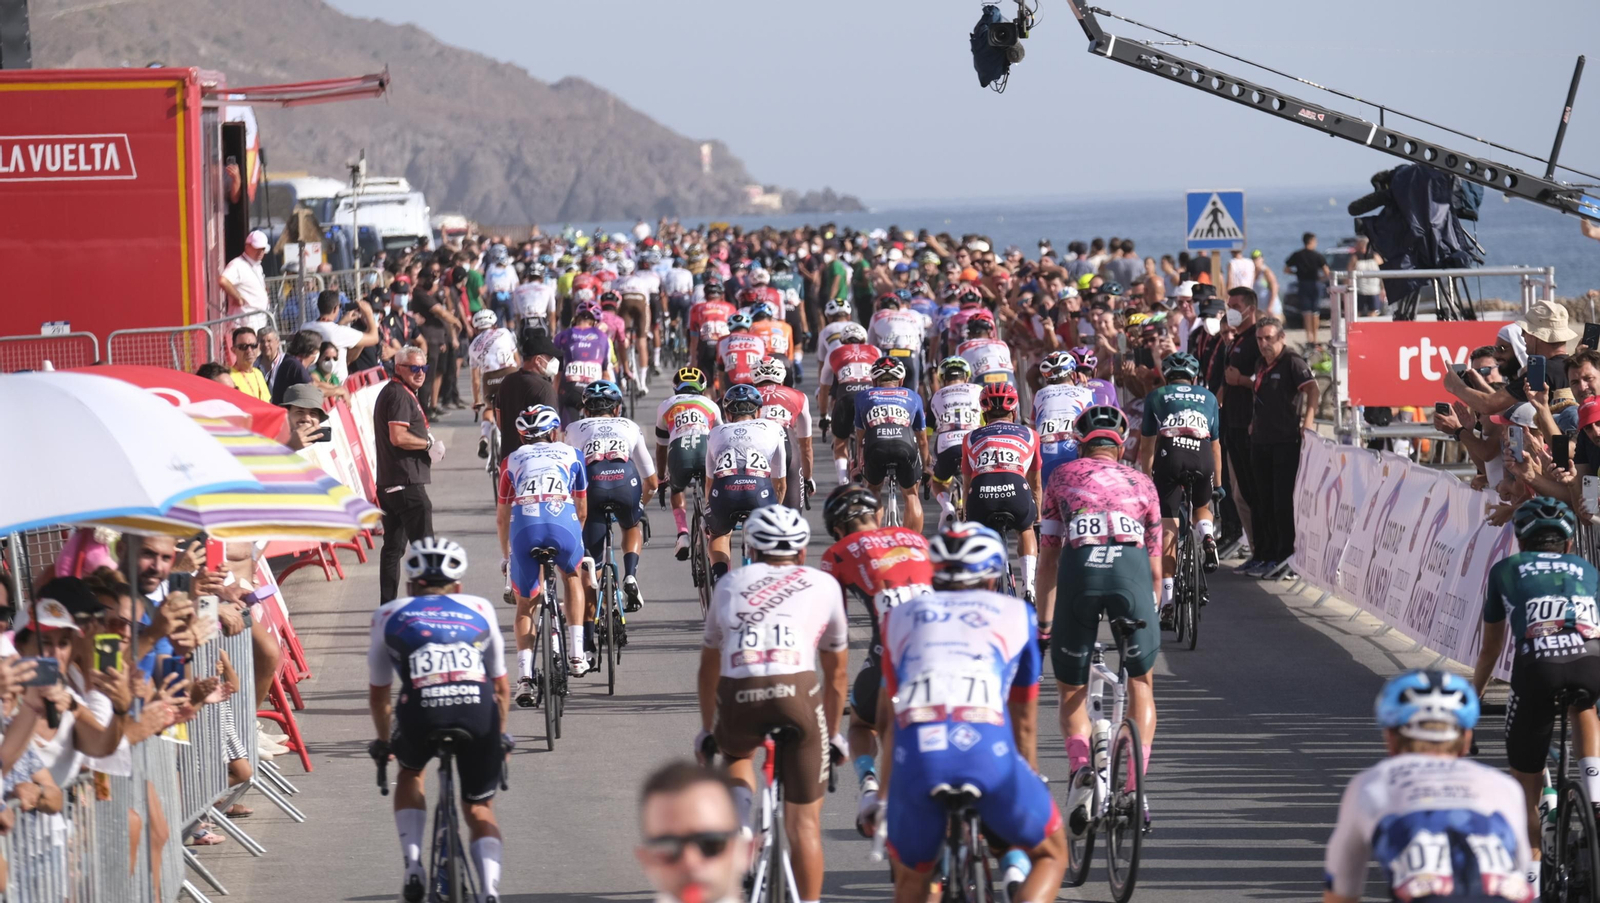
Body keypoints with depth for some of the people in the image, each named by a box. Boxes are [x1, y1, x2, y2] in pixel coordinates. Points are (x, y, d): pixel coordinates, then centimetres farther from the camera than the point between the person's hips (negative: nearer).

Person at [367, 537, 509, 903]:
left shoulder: (389, 614, 27)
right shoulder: (480, 610, 29)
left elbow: (378, 694, 32)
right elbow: (501, 687, 34)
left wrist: (384, 742, 48)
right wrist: (498, 736, 49)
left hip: (421, 710, -1)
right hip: (478, 708, 1)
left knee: (410, 772, 32)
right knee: (479, 809, 19)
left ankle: (413, 864, 15)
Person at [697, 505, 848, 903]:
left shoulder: (730, 584, 27)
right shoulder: (823, 584, 24)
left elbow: (709, 667, 36)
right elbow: (837, 673, 31)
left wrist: (707, 730, 49)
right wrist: (832, 734, 43)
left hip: (737, 695, 1)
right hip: (797, 691, -1)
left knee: (736, 754, 35)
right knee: (804, 821, 8)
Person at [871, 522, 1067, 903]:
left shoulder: (901, 616, 29)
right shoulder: (1016, 614, 26)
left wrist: (882, 798, 46)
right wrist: (1029, 783, 48)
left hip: (916, 753, 1)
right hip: (989, 751, -1)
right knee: (1052, 853, 23)